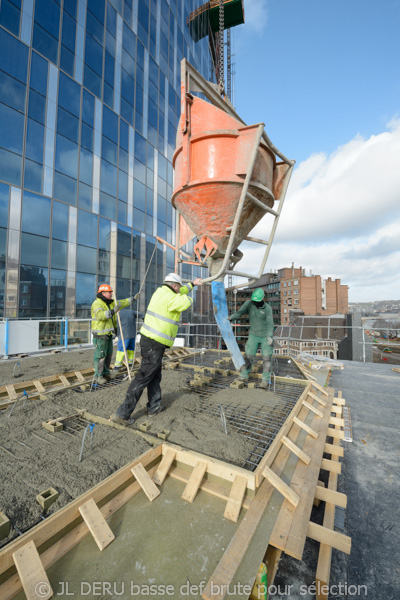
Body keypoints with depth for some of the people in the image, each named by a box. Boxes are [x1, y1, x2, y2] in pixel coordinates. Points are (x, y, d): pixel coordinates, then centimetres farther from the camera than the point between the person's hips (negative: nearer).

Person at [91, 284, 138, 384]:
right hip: (100, 335, -9)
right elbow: (100, 315, -33)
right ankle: (98, 375, 9)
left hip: (108, 333, 9)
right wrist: (112, 311, -42)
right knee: (100, 355, -2)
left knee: (108, 354, 16)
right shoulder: (97, 303, -17)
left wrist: (133, 298, 19)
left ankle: (105, 372, 29)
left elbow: (122, 303, 23)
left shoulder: (111, 303, 12)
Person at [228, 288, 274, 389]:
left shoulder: (267, 308, -16)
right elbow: (239, 313, -18)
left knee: (266, 358, 1)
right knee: (249, 356, 3)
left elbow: (270, 324, -21)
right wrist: (230, 318, -39)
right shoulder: (249, 303, -11)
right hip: (253, 335, 2)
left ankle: (265, 379, 15)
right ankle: (244, 375, 19)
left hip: (266, 336, -2)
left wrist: (269, 336, -37)